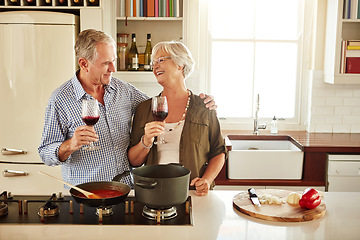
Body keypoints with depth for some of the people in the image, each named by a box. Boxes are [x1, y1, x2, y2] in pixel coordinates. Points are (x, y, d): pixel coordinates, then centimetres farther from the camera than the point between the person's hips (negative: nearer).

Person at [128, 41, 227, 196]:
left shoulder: (203, 107, 6)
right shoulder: (144, 109, 11)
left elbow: (218, 152, 11)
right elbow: (133, 161, 10)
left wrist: (206, 180, -6)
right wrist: (146, 142, -9)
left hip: (193, 194, -1)